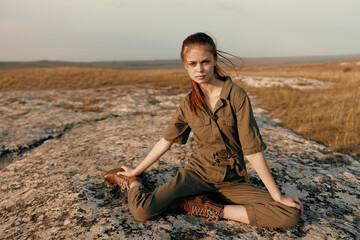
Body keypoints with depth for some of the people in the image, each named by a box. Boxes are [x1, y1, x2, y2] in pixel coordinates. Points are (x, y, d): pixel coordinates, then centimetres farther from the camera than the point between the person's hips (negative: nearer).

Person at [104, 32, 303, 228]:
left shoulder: (235, 95, -11)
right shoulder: (188, 104, -1)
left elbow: (252, 150, -11)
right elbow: (166, 140, 10)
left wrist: (278, 196, -11)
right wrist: (136, 171, 15)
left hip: (232, 181, 1)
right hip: (199, 172, 0)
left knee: (290, 215, -20)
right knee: (142, 210, -23)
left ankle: (213, 209, -11)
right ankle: (132, 183, 11)